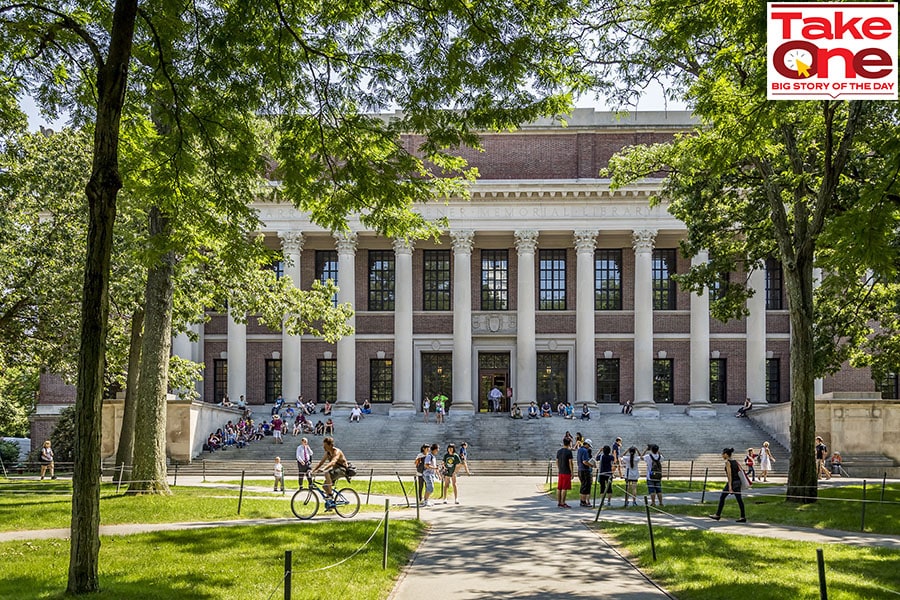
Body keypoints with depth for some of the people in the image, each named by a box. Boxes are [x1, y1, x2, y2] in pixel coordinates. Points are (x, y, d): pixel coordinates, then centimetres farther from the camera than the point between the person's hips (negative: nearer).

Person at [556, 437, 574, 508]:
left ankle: (558, 502, 14)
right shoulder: (569, 451, -10)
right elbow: (570, 462, -12)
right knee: (564, 488, -5)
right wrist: (572, 472, -6)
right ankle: (562, 503, -6)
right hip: (567, 472, -6)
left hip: (560, 472, 7)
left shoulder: (558, 451, 9)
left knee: (559, 488, 9)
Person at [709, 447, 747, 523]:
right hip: (738, 481, 7)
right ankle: (743, 517, 0)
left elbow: (729, 474, -19)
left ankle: (718, 515, 12)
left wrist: (730, 486, -23)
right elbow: (740, 471, 14)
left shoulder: (727, 462, -11)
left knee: (722, 498, 5)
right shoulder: (735, 461, 12)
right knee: (739, 499, 5)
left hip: (732, 482, -7)